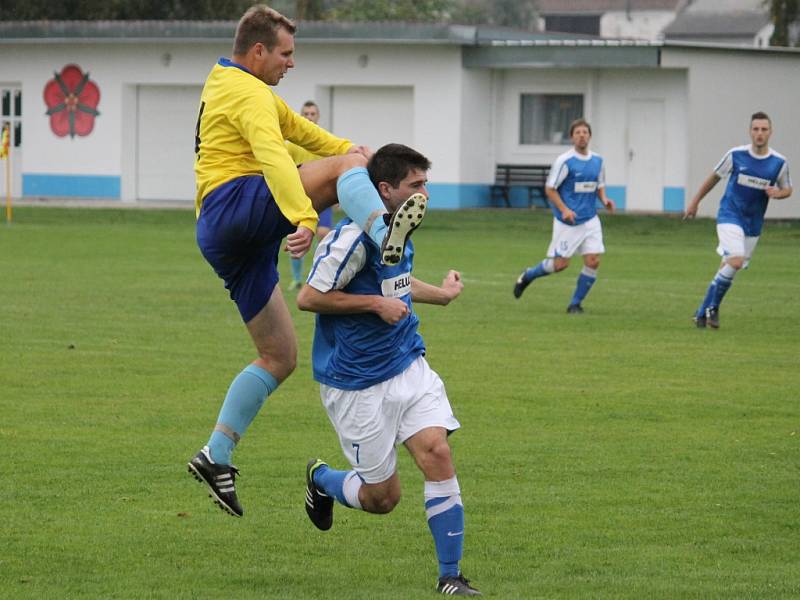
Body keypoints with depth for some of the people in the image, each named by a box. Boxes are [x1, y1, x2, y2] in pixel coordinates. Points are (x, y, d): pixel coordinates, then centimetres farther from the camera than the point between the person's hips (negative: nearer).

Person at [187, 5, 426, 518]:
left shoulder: (226, 85, 28)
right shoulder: (248, 93, -5)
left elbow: (292, 124, 36)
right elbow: (273, 157, -23)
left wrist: (346, 148, 18)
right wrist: (305, 219, -38)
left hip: (223, 238, 10)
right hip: (236, 204, -10)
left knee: (281, 356, 11)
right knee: (345, 166, -22)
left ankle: (217, 456, 8)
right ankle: (383, 235, -52)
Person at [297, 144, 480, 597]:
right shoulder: (356, 237, -20)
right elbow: (309, 297, -20)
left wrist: (441, 294, 42)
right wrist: (377, 304, -20)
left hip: (408, 367, 7)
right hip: (357, 384, -7)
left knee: (437, 452, -14)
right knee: (383, 498, 1)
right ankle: (321, 479, 36)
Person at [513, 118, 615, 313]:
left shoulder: (597, 161, 7)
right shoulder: (564, 161, -11)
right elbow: (549, 189, -9)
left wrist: (604, 199, -2)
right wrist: (564, 209, -21)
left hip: (590, 220, 5)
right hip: (567, 222, -5)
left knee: (593, 261, -7)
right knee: (561, 263, -3)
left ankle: (575, 304, 7)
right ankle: (527, 276, 25)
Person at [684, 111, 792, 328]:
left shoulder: (779, 163, -3)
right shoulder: (736, 155, -8)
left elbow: (787, 189, 12)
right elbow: (715, 176, 8)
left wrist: (778, 193, -13)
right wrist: (696, 201, 14)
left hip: (753, 224, 3)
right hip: (729, 215, -3)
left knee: (728, 269, 7)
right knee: (736, 262, -23)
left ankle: (703, 312, 22)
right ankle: (712, 308, -6)